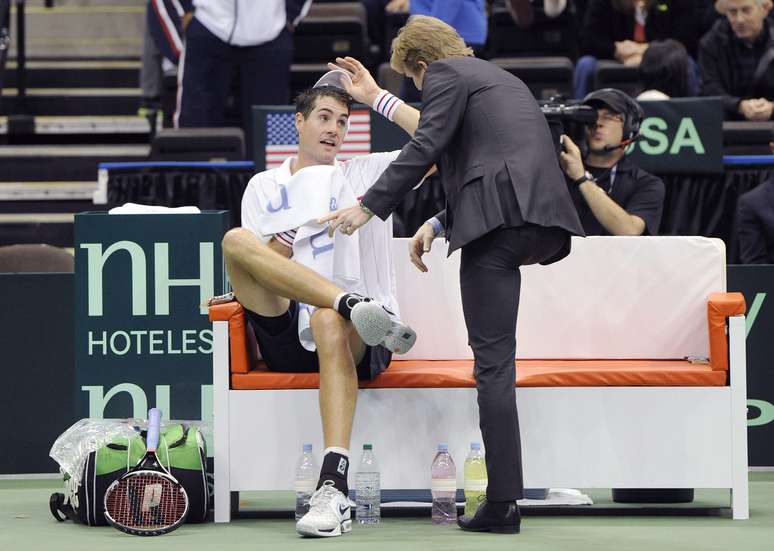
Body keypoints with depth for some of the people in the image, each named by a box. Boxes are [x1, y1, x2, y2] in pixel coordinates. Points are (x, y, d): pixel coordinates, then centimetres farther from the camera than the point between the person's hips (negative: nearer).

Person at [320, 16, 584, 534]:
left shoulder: (446, 74, 7)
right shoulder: (501, 78, 33)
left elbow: (425, 147, -5)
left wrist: (369, 207, -1)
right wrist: (440, 222, 29)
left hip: (501, 217, -8)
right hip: (546, 221, 8)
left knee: (493, 360, -8)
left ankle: (502, 502, -12)